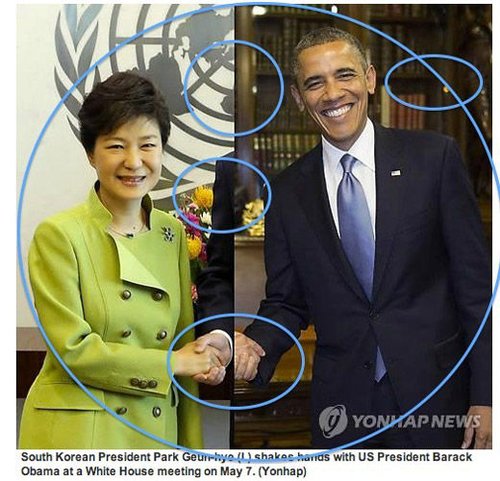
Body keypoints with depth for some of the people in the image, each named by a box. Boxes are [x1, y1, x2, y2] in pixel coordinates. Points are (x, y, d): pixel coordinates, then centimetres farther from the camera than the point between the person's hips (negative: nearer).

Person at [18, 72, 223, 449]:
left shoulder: (173, 234, 5)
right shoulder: (59, 234, -11)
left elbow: (187, 345, 8)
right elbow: (73, 348, -16)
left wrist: (192, 447, 6)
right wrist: (172, 363, -10)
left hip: (157, 431, 5)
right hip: (77, 432, -5)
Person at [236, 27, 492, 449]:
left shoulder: (435, 157, -5)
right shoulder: (288, 192, 1)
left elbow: (475, 284, -5)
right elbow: (286, 302, 7)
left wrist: (484, 398, -6)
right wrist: (255, 344, -14)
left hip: (435, 398, -1)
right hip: (341, 405, 2)